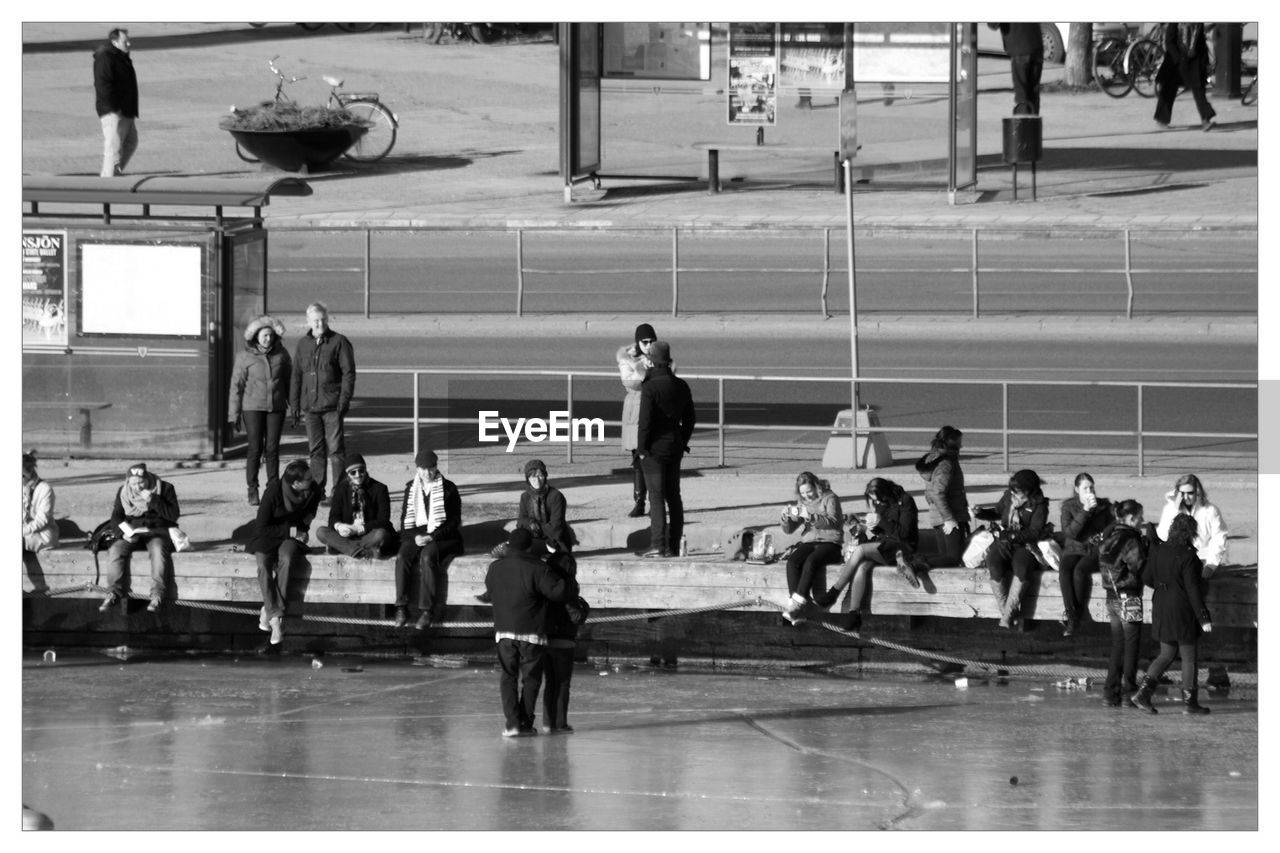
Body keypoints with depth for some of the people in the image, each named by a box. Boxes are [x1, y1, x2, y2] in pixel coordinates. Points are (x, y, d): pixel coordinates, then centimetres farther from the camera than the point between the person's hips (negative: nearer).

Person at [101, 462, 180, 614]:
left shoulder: (164, 488, -3)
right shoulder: (123, 492, 7)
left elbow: (174, 515, -10)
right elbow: (116, 517, 7)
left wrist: (153, 501, -21)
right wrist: (125, 531, -13)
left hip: (158, 532, -3)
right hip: (133, 533, 3)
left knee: (158, 549, -37)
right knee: (116, 550, -26)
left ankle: (157, 594, -34)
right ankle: (115, 591, -22)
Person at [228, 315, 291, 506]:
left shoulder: (281, 354, 3)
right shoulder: (245, 357, -3)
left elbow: (289, 380, 12)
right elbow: (237, 385, 0)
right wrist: (234, 414, -2)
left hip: (276, 407, 2)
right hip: (253, 406, -2)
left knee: (272, 449, 2)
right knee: (255, 449, -3)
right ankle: (252, 492, 3)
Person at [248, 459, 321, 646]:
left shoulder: (313, 491, -9)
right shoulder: (273, 492, -22)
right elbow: (261, 527, -16)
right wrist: (290, 531, -18)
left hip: (293, 535, 2)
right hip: (267, 536, -2)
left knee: (287, 560, -33)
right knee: (263, 565, -33)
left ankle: (269, 611, -27)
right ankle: (275, 616, -31)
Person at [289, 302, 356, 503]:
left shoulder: (339, 343, -3)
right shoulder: (303, 344, 11)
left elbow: (348, 373, -5)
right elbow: (296, 376, 14)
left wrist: (343, 401, -13)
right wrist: (294, 405, 9)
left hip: (332, 406, -4)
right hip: (310, 406, 4)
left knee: (335, 449, -6)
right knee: (316, 450, 8)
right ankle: (317, 491, 12)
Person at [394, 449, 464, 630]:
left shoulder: (448, 489, 1)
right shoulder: (411, 489, 13)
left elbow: (453, 522, -4)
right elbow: (406, 520, 11)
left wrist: (431, 537, -17)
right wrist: (415, 537, -10)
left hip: (442, 538, -3)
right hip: (416, 536, 3)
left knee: (427, 556, -36)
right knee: (402, 556, -29)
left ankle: (427, 611, -35)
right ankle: (401, 607, -31)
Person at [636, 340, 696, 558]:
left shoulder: (650, 387, -17)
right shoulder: (681, 386, 5)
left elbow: (645, 421, -18)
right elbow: (690, 418, 12)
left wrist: (642, 448, -11)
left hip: (655, 448, -7)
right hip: (675, 446, 7)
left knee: (656, 496, -4)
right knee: (673, 496, 12)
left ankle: (657, 544, -6)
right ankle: (673, 545, 15)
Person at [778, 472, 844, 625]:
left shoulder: (829, 498, -1)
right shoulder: (801, 503, 15)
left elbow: (833, 522, -17)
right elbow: (788, 529, 15)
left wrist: (810, 516, -28)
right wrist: (786, 517, -8)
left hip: (829, 542, -5)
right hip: (808, 542, 5)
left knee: (811, 561, -35)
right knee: (792, 562, -26)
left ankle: (797, 602, -36)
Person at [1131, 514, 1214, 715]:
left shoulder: (1158, 550, 0)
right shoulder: (1188, 556, -18)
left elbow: (1147, 579, 7)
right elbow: (1193, 590, -18)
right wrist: (1204, 618, -13)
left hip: (1161, 608, 6)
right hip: (1183, 612, -6)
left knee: (1166, 655, 17)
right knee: (1189, 657, 8)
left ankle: (1143, 693, 4)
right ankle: (1189, 702, 14)